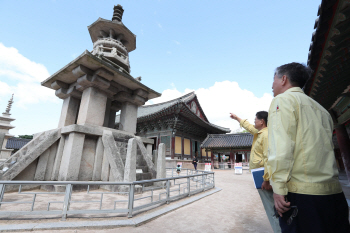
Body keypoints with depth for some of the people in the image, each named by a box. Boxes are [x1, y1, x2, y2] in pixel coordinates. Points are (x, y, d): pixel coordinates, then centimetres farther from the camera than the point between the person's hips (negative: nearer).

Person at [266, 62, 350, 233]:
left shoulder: (283, 100, -6)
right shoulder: (320, 108, 19)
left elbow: (281, 146, -18)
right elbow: (326, 148, 20)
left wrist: (278, 187, -16)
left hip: (301, 192, -8)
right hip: (333, 191, 8)